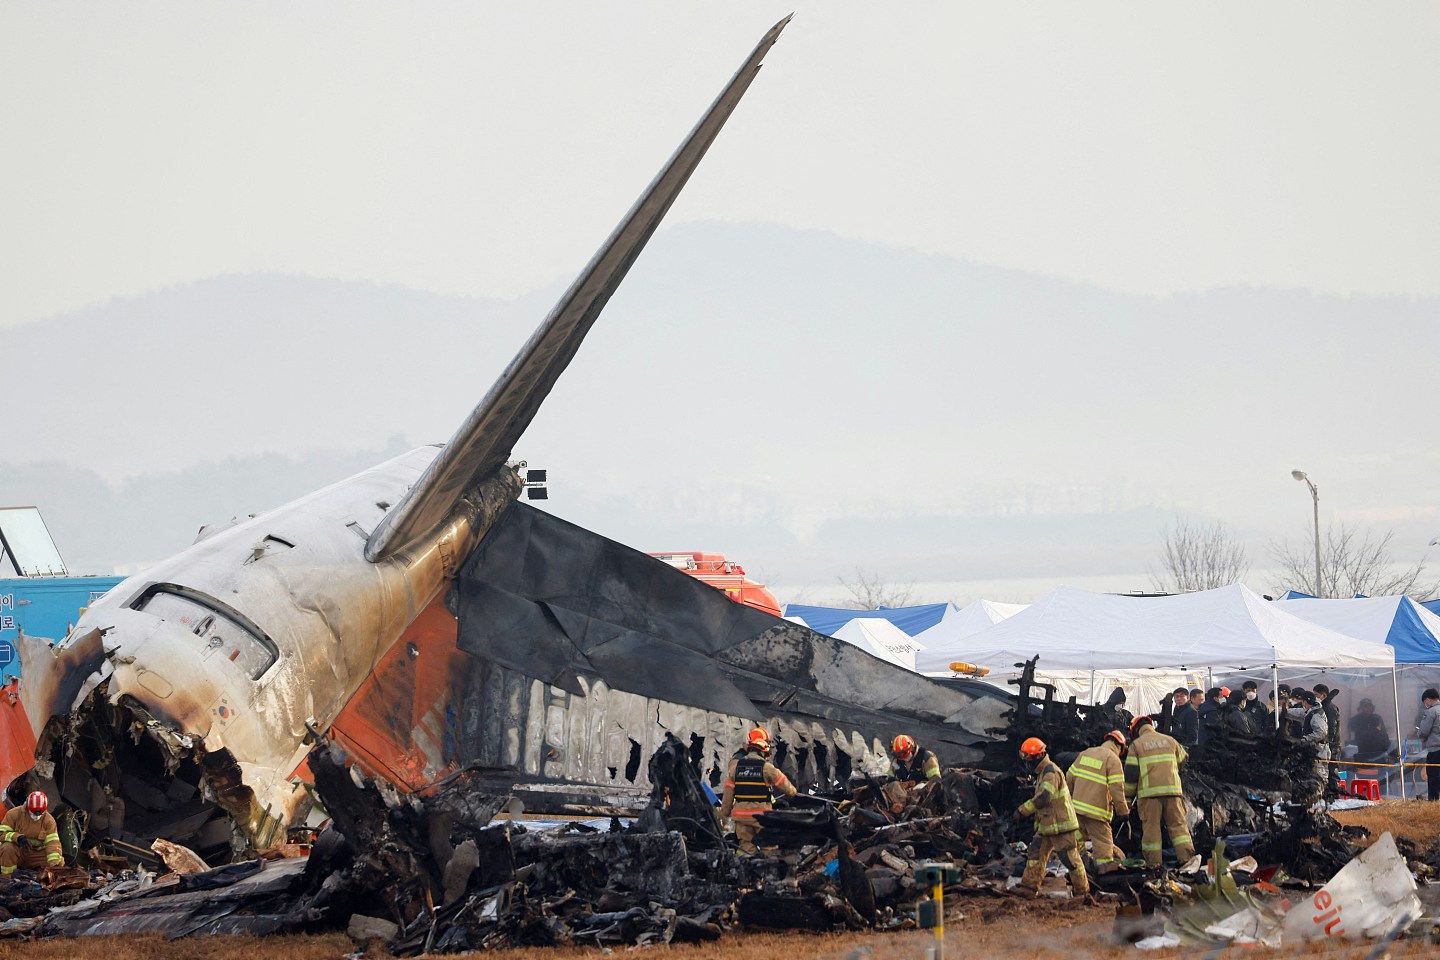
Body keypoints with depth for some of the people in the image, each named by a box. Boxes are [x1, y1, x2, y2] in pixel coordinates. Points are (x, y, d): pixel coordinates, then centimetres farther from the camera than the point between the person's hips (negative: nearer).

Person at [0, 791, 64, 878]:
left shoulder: (49, 820, -6)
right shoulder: (14, 814, -10)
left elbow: (52, 843, -15)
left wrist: (54, 864, -30)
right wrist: (18, 837, -33)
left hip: (37, 854, 2)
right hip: (18, 852, -2)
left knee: (60, 861, -20)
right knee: (7, 848, -36)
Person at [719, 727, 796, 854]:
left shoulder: (735, 766, 0)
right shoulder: (767, 767, -10)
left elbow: (728, 793, 2)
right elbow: (786, 786, -1)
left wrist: (724, 814, 13)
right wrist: (794, 792, 22)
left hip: (741, 814, 3)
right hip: (762, 814, -3)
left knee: (747, 846, 8)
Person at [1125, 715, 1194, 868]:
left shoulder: (1136, 745, 4)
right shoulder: (1170, 741, 14)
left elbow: (1131, 773, 0)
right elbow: (1182, 759, 29)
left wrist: (1128, 796, 8)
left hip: (1148, 792, -2)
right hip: (1172, 789, 2)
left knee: (1151, 827, 1)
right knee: (1178, 824, 6)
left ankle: (1153, 862, -1)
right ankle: (1186, 857, -3)